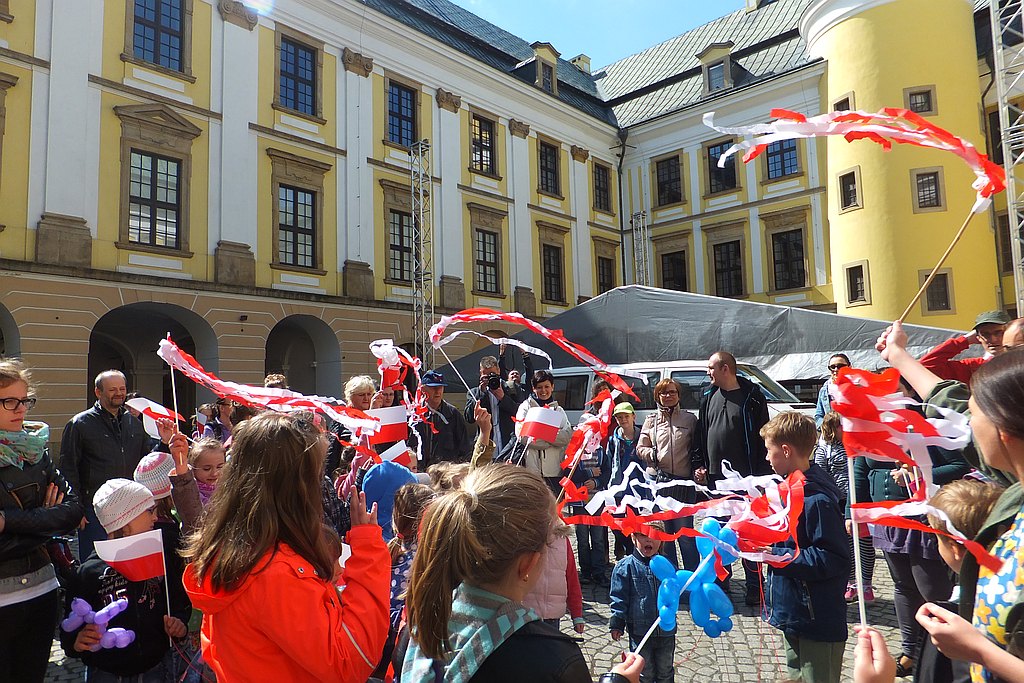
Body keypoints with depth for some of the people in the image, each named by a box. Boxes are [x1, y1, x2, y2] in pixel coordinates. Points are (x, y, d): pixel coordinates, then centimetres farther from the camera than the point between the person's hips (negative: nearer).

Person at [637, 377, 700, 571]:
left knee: (685, 532, 0)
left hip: (684, 483, -2)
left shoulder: (689, 418, 8)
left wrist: (699, 469, -9)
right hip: (659, 481, 2)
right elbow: (640, 448, 12)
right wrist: (655, 455, -6)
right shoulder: (651, 420, 11)